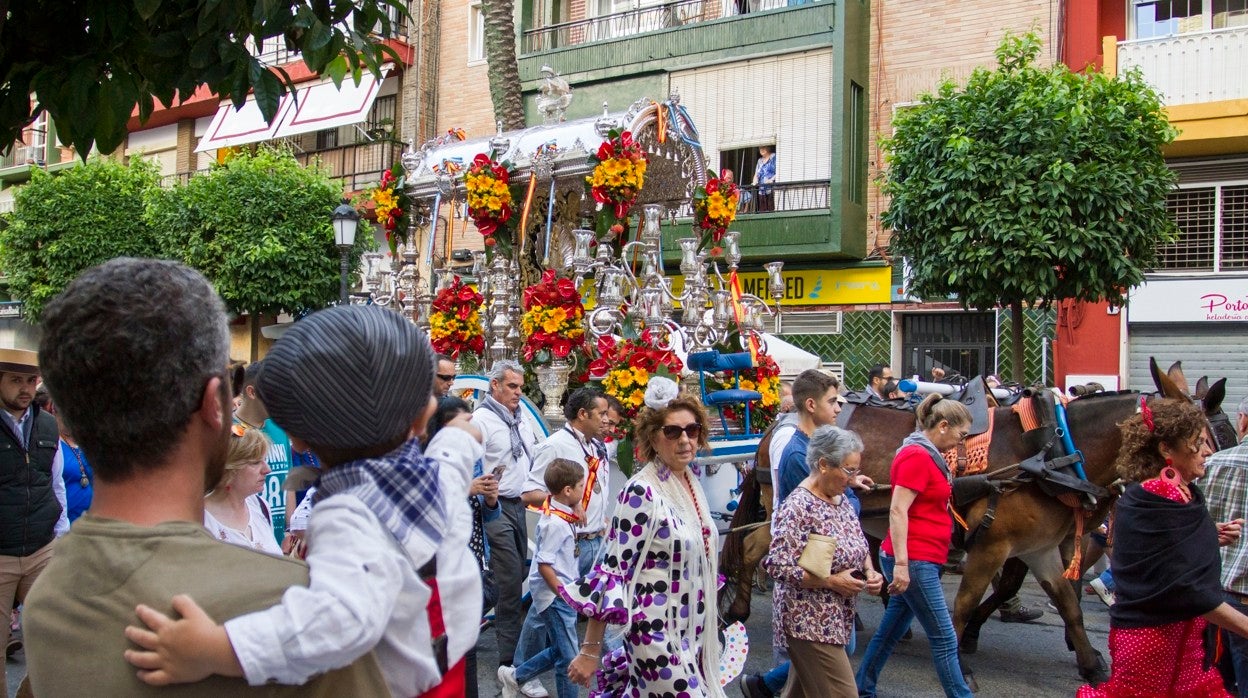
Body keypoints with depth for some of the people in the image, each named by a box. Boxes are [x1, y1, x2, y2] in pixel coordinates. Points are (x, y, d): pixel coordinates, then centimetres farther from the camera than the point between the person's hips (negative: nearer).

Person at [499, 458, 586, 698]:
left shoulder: (564, 514, 4)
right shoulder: (555, 523, -22)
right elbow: (544, 564, -22)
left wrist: (578, 507, 10)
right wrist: (563, 594, -17)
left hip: (565, 593, 10)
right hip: (555, 596, -10)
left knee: (557, 650, 20)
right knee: (568, 656, -2)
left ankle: (514, 677, 33)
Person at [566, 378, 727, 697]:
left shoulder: (691, 483, 5)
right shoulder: (642, 492, -18)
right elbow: (613, 568, -19)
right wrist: (590, 650, -18)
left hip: (693, 630, 8)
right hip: (657, 632, -8)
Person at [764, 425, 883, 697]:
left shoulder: (840, 499, 7)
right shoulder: (799, 507, -19)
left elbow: (859, 547, 20)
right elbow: (778, 565, -24)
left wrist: (869, 571, -1)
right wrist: (832, 581, -22)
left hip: (836, 619, 9)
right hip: (810, 622, -9)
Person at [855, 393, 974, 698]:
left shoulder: (927, 455, 15)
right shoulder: (916, 456, -16)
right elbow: (897, 511, -23)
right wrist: (901, 564, -26)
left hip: (920, 560, 10)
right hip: (914, 562, -10)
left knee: (891, 630, 16)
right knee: (945, 640, -2)